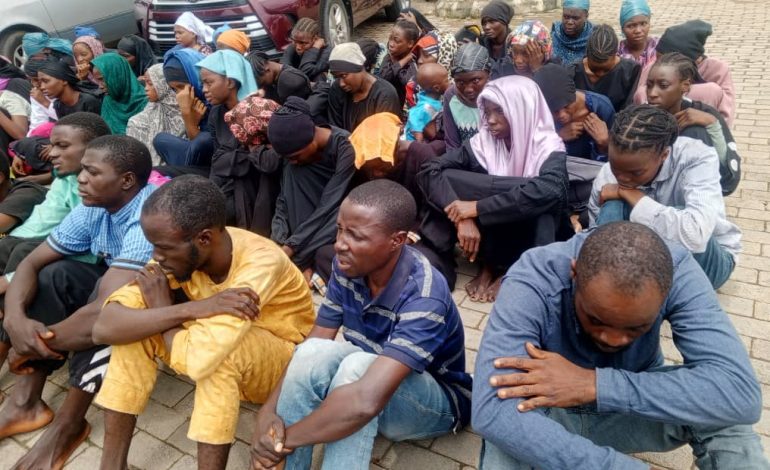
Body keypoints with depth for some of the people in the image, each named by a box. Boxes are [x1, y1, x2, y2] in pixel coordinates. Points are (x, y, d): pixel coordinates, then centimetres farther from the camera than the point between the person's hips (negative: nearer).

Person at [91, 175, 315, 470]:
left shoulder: (261, 262, -34)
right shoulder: (182, 251, -16)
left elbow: (197, 358, -42)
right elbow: (105, 327, -23)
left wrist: (161, 307, -23)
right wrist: (192, 308, -37)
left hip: (284, 361, -5)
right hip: (227, 367, 6)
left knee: (218, 350, -37)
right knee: (133, 328, -14)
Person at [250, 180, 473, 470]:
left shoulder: (423, 298, -34)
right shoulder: (347, 267, -14)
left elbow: (366, 401, -42)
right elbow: (312, 344, -10)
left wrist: (285, 439, -32)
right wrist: (269, 409, -24)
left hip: (438, 400, -5)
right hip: (368, 373, 5)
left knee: (357, 366, -36)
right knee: (313, 354, -27)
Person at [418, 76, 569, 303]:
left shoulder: (548, 146, -15)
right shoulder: (483, 141, -7)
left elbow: (549, 191, -37)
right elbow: (430, 170, -18)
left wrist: (477, 207, -38)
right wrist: (462, 218, -33)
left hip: (531, 235, -2)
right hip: (491, 233, 3)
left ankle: (509, 269, -12)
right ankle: (491, 263, -12)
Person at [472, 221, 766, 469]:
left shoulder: (676, 272, -25)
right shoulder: (531, 281, -32)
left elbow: (741, 394, -34)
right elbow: (492, 411, -40)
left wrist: (593, 383, -38)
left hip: (635, 410, 1)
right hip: (550, 412, 0)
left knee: (725, 405, -28)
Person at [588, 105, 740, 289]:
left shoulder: (697, 158, -28)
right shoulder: (606, 177, -18)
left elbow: (695, 235, -45)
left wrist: (630, 195, -35)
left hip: (707, 257, -2)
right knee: (612, 209, -28)